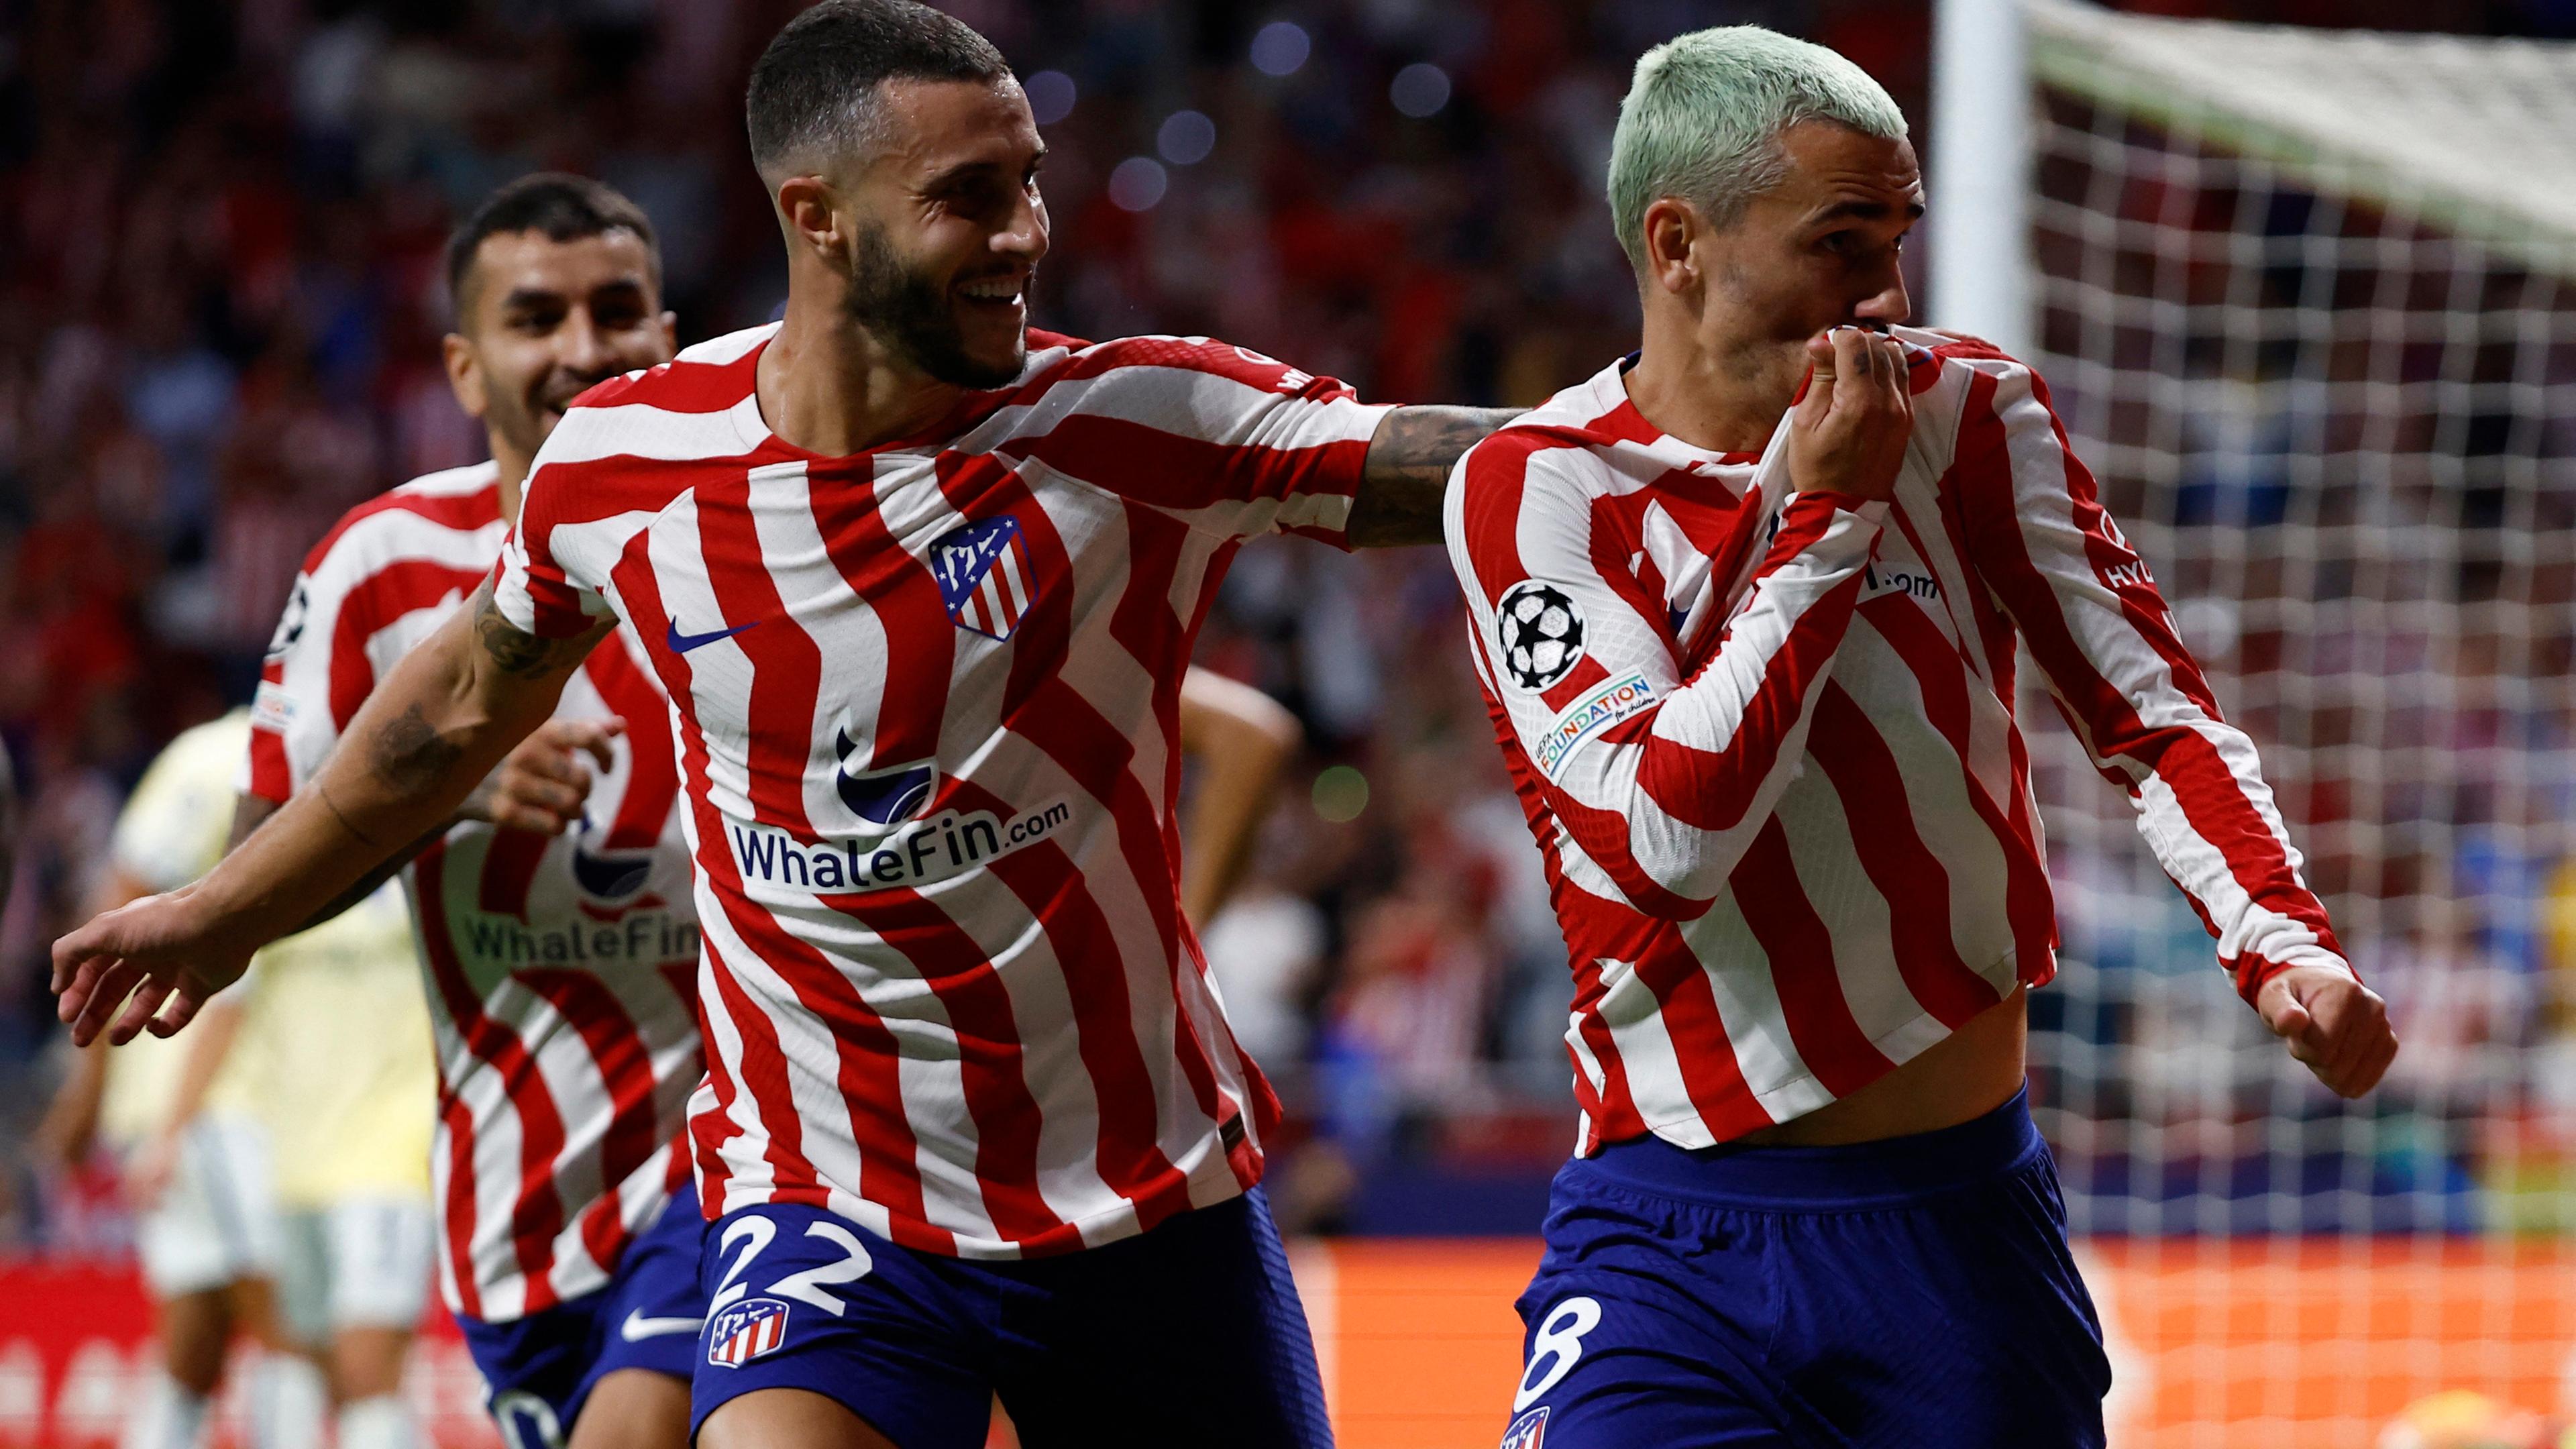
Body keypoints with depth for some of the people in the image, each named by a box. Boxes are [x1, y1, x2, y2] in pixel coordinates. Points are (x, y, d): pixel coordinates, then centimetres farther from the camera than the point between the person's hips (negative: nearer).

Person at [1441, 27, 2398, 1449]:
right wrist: (1830, 518, -16)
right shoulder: (1532, 490, -6)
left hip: (1970, 1222, 3)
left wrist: (2276, 943, -20)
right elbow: (1667, 842, -17)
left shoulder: (1967, 415, 3)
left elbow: (2150, 706, -2)